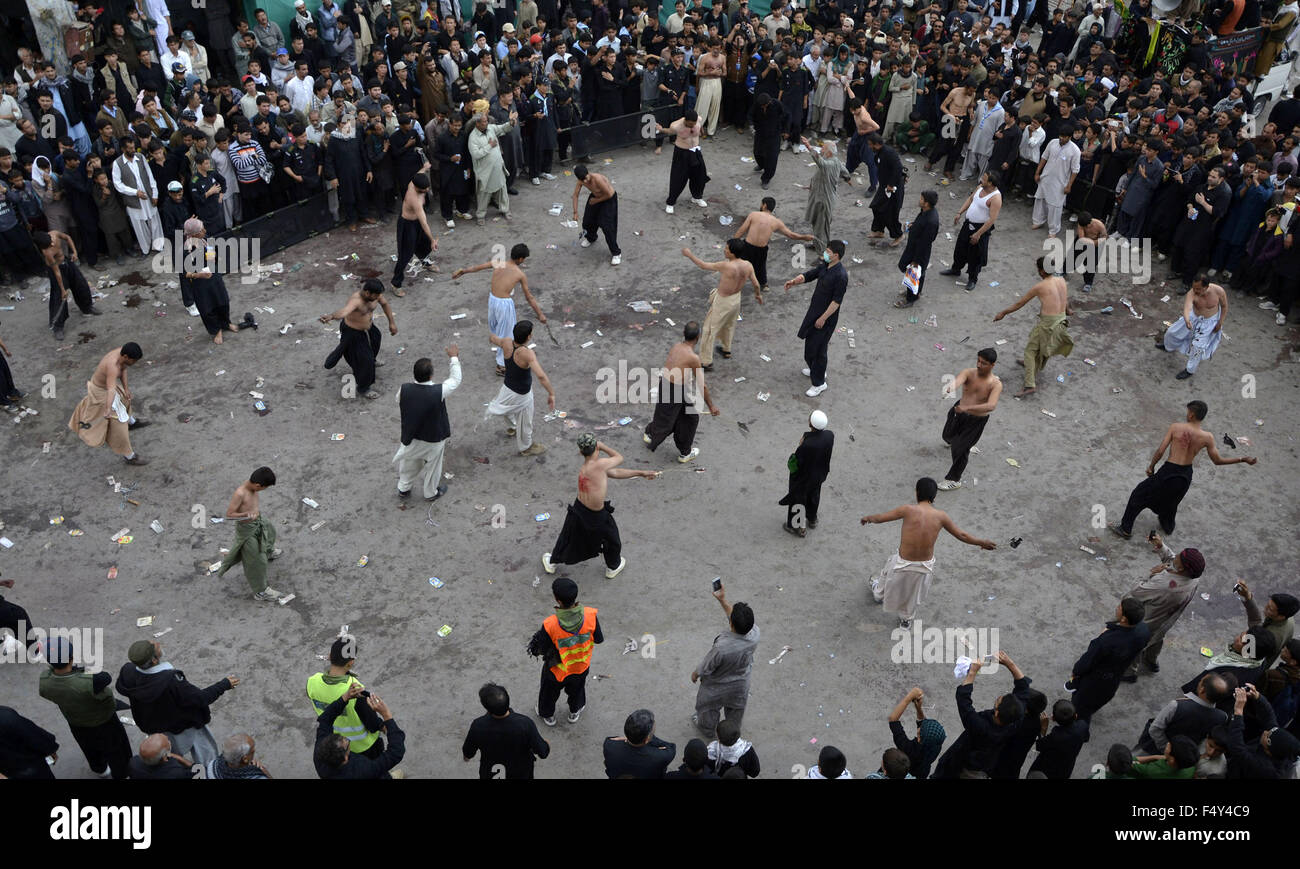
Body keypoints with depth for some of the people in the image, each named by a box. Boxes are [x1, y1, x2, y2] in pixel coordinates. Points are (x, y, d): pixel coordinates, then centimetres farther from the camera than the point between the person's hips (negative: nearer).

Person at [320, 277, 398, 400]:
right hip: (353, 333, -8)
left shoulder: (374, 294, -17)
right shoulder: (356, 300, -40)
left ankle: (372, 361, 66)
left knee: (375, 339, 33)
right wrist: (330, 316, -81)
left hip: (367, 326, 8)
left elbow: (384, 303, 3)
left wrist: (392, 322, 5)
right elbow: (343, 311, -60)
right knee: (364, 360, -1)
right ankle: (363, 388, 21)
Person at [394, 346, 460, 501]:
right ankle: (430, 493, 48)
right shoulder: (439, 392, -34)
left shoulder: (404, 389, -25)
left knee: (409, 464, 29)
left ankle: (403, 489, 51)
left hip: (410, 436, 3)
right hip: (433, 440, -3)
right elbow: (455, 379, -16)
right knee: (431, 467, 25)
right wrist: (454, 357, -3)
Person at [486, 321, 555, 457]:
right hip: (521, 395, -6)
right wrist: (551, 394, -43)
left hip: (507, 388, 6)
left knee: (511, 410, 38)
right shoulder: (528, 354, -38)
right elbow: (541, 376, -50)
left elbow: (493, 339, 7)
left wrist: (491, 337, 30)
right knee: (525, 422, 21)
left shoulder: (507, 343, -18)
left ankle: (513, 427, 67)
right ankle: (526, 447, 46)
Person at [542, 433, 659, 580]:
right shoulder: (600, 464, -30)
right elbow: (619, 458, -9)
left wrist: (641, 473, 6)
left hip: (578, 508, 6)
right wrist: (602, 446, 4)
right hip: (596, 517, -6)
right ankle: (613, 567, 48)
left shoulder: (584, 468, -3)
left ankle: (551, 562, 51)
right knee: (612, 540, 24)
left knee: (568, 537, 30)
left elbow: (615, 472, 3)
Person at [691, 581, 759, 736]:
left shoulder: (721, 647, -44)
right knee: (736, 709, 33)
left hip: (717, 687, -4)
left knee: (710, 708, 29)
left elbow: (706, 667, -24)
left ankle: (707, 728, 57)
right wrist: (723, 601, -11)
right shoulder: (754, 635, -33)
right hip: (740, 686, 4)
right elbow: (740, 621, -10)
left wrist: (695, 673, -3)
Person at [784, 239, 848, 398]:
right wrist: (794, 280, -15)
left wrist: (823, 318, -21)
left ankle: (819, 383, 13)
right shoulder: (824, 266, 1)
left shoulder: (841, 275, -26)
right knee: (811, 342, 23)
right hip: (815, 310, 9)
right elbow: (808, 275, 6)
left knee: (817, 348, -1)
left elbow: (837, 301, -24)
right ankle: (815, 369, 46)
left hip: (827, 316, -9)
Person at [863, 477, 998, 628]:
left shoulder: (908, 510, -18)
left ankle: (878, 593, 63)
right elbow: (961, 535, 2)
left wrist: (867, 518, 16)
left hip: (903, 563, -2)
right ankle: (906, 619, 53)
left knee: (887, 575, 33)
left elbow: (879, 518, -8)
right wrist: (982, 543, 19)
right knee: (912, 593, 31)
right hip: (925, 565, 2)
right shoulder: (940, 516, -11)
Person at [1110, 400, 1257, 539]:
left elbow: (1160, 451, -13)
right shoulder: (1207, 437, -8)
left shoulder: (1176, 427, -14)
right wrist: (1243, 459, 10)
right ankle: (1167, 526, 56)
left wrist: (1151, 466, 3)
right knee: (1171, 501, 32)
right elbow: (1218, 460, -1)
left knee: (1139, 495, 13)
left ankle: (1125, 529, 17)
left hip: (1169, 471, -3)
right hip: (1186, 475, 3)